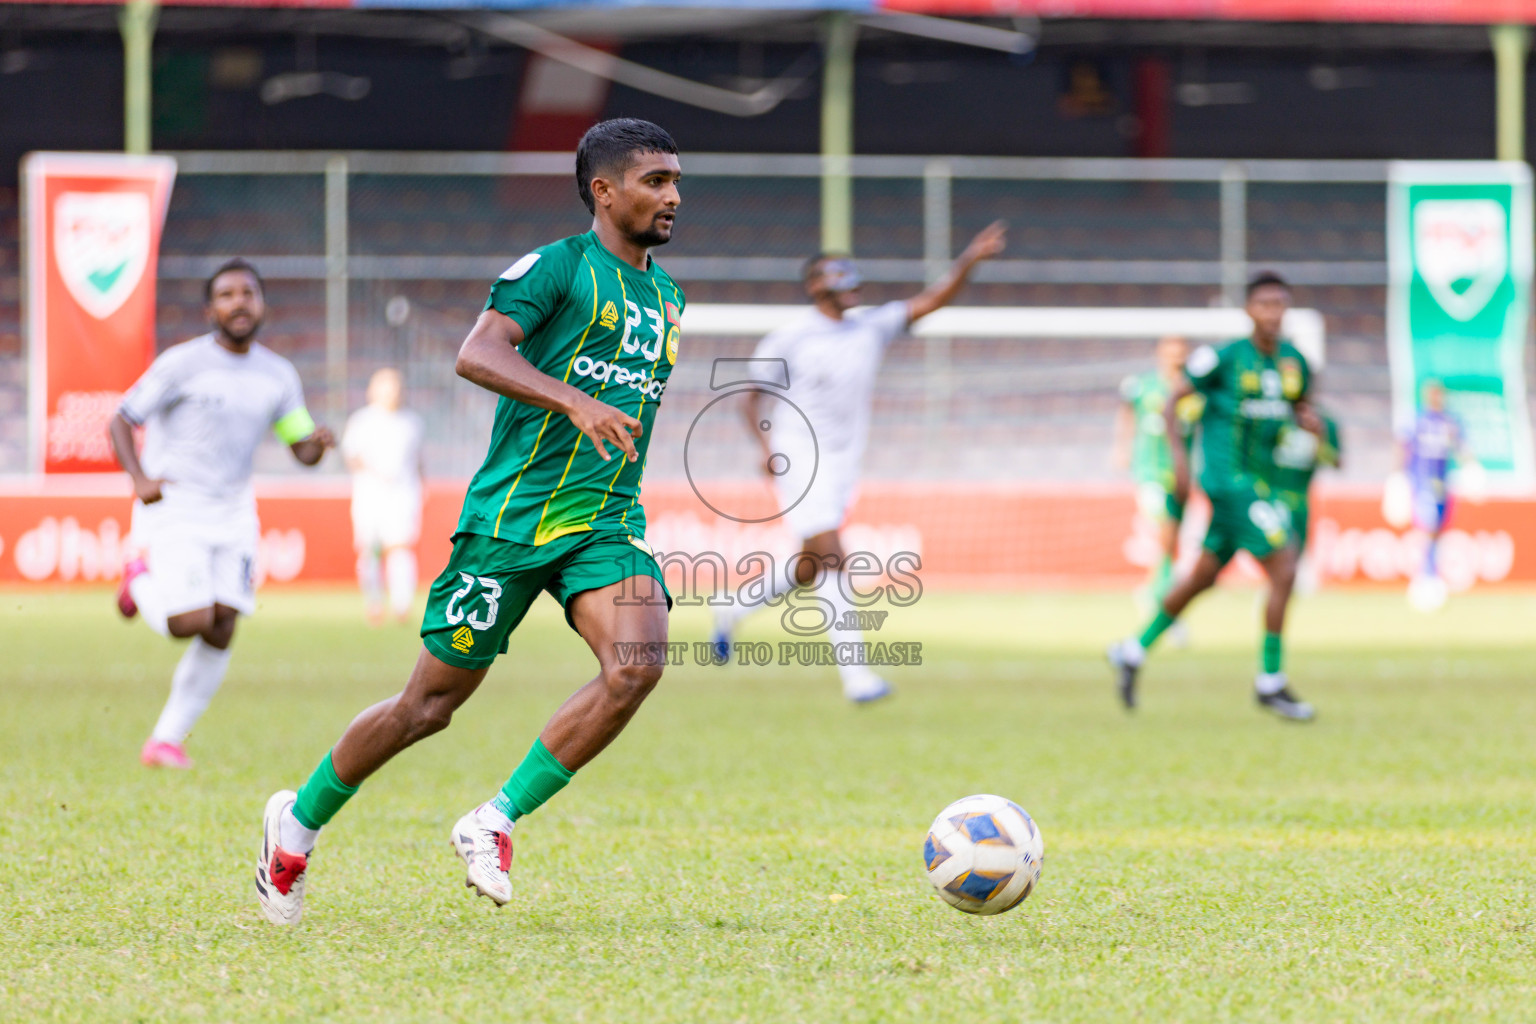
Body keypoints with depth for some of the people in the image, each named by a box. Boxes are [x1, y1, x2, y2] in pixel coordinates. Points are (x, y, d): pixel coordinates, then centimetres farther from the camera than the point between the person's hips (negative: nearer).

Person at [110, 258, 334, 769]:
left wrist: (318, 442, -13)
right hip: (174, 511, -5)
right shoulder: (182, 364, -9)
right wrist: (139, 481, -22)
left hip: (232, 515, 5)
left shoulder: (278, 376, 6)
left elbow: (302, 450, 11)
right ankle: (141, 582, 17)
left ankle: (167, 740, 7)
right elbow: (120, 422, -6)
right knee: (191, 622, -17)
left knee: (221, 629, -5)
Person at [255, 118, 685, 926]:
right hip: (508, 518, -5)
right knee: (431, 702, 3)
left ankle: (495, 823, -12)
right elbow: (476, 354, -23)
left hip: (604, 524, 5)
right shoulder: (557, 267, -7)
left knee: (639, 663, -23)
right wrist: (574, 402, -35)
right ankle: (299, 821, 26)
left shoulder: (666, 296, 16)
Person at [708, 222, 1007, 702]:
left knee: (812, 568, 10)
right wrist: (766, 445, -14)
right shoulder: (789, 339, -6)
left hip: (843, 464, 6)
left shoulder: (871, 327, 6)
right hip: (799, 460, -6)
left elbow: (929, 301, -1)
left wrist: (969, 261, -14)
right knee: (830, 559, -15)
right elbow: (753, 395, 0)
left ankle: (734, 610, 34)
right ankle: (855, 675, -20)